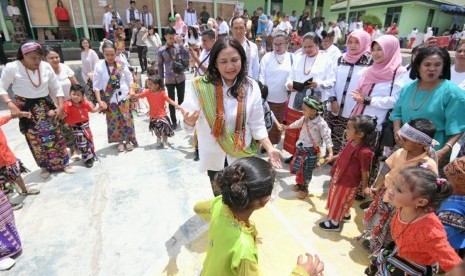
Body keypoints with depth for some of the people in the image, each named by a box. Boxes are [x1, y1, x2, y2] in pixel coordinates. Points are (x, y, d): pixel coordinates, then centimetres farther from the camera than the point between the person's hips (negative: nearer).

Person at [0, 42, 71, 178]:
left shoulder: (46, 66, -6)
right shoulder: (11, 68, -14)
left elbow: (57, 88, 1)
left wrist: (60, 107, -6)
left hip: (46, 105, 2)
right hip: (26, 108, -2)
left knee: (55, 135, 4)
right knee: (35, 139, 5)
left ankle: (63, 163, 19)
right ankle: (44, 167, 23)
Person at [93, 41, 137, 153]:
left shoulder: (121, 65, -4)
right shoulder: (99, 66, -8)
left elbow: (130, 79, 8)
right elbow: (96, 86, -5)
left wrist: (131, 90, -7)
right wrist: (99, 101, -10)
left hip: (123, 97, 1)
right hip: (110, 99, -1)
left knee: (126, 119, 5)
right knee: (114, 121, 8)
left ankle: (128, 140, 22)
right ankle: (120, 142, 24)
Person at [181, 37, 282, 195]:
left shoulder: (251, 87, -11)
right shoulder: (201, 86, -16)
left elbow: (257, 125, -3)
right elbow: (188, 125, -16)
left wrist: (270, 149, -13)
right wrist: (189, 121, -38)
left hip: (243, 156, 1)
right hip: (214, 157, 0)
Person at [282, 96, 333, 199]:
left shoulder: (321, 124, -24)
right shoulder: (304, 119, -3)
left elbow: (326, 137, -21)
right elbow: (297, 123, 19)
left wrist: (330, 152, -29)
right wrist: (287, 127, 34)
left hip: (312, 151, -6)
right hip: (301, 148, 7)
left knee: (306, 171, 5)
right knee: (295, 167, 15)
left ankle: (304, 188, 29)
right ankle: (299, 183, 41)